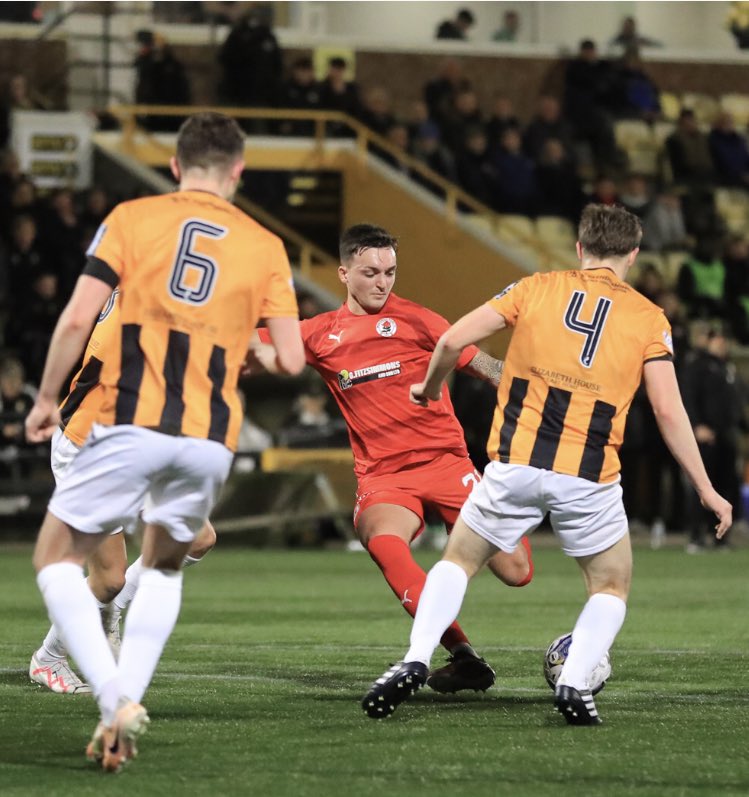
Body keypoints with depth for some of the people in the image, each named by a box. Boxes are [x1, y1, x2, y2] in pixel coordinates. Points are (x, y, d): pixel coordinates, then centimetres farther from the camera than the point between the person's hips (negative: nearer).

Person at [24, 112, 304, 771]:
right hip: (211, 441, 3)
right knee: (165, 567, 26)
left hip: (131, 426, -3)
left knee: (57, 558, 9)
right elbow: (291, 360, 5)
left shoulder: (132, 219, 4)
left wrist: (46, 400, 8)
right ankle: (127, 703, 9)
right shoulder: (265, 246, 10)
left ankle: (115, 699, -12)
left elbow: (78, 318, -4)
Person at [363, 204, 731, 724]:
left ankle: (416, 661, 0)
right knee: (612, 587, 20)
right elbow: (669, 412, -1)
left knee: (459, 561, 20)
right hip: (590, 480, -1)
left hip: (515, 466, 1)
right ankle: (575, 684, -3)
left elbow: (454, 340, 2)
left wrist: (430, 387, 21)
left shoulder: (537, 289, 8)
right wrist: (706, 490, 5)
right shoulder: (648, 318, 5)